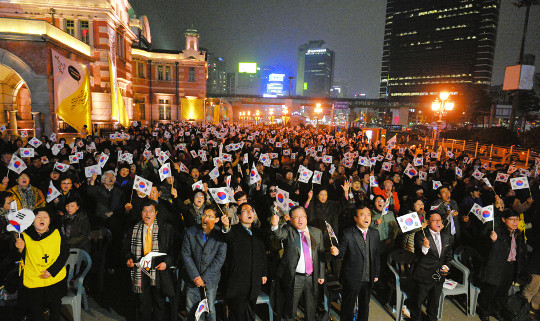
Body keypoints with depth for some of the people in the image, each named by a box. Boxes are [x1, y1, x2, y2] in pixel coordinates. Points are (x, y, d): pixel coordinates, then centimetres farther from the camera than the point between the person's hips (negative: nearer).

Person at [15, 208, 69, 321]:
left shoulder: (57, 234, -5)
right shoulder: (25, 236, -9)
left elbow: (65, 252, -5)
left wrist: (51, 271, -13)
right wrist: (20, 249, -33)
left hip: (55, 280, 1)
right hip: (33, 281, -1)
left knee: (55, 308, 19)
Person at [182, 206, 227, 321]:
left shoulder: (220, 236, -8)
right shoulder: (190, 232, -3)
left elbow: (220, 260, -9)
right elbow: (185, 255, -5)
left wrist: (204, 278, -12)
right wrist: (195, 277, -11)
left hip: (210, 280, -1)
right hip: (192, 279, 2)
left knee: (210, 310, 6)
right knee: (190, 310, 10)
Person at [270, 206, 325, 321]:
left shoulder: (317, 232, 3)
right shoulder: (288, 230, -6)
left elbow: (321, 255, 7)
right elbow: (280, 234, -29)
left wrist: (321, 275, 7)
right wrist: (275, 225, -51)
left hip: (312, 278, 3)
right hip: (294, 278, -3)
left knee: (311, 307, 20)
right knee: (291, 307, 12)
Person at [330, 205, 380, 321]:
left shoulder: (375, 233, 1)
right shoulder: (348, 233, -15)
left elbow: (377, 254, 7)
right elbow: (342, 253, -12)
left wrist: (376, 273, 9)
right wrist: (337, 252, -35)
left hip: (369, 279, 5)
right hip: (352, 279, -4)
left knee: (365, 306, 23)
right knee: (348, 307, 11)